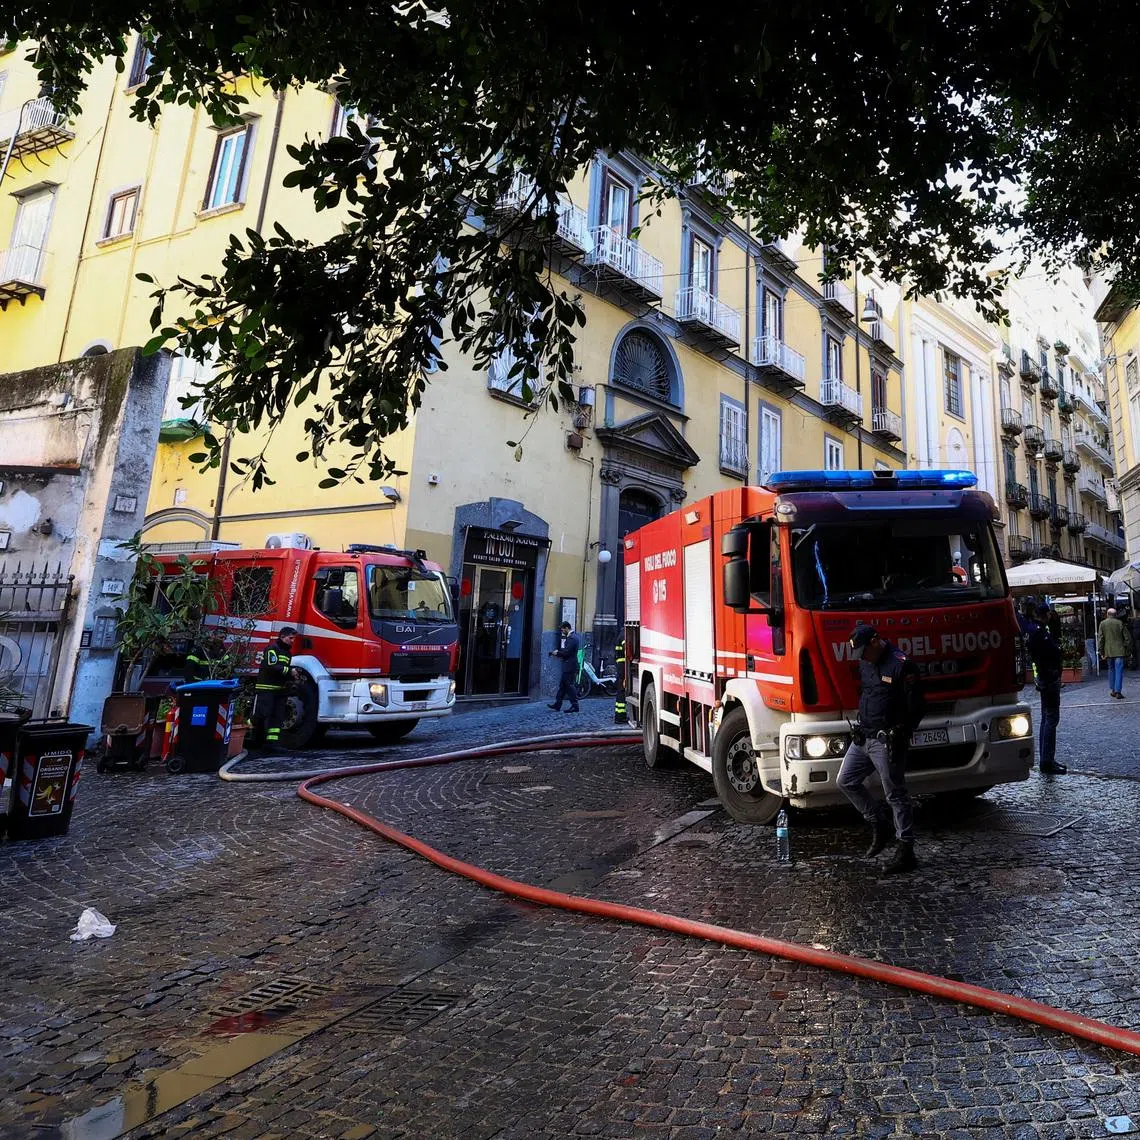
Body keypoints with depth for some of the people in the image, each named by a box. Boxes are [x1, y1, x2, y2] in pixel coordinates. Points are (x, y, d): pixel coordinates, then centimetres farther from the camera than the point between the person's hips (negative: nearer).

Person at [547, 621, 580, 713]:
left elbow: (566, 652, -21)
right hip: (568, 666, 11)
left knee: (569, 685, -5)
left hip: (569, 666, -11)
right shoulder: (572, 636, 15)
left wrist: (557, 653, -6)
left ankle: (575, 706, 1)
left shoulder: (571, 638, -18)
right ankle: (557, 705, 16)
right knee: (562, 685, 12)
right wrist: (558, 652, 7)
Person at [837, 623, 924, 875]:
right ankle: (879, 825, 25)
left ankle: (905, 852, 11)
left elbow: (915, 708, -14)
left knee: (896, 795, 1)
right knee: (846, 781, 11)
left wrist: (899, 736, -16)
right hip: (863, 738, 8)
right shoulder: (865, 664, 11)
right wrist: (860, 726, 14)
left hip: (886, 741, -8)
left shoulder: (901, 665, -14)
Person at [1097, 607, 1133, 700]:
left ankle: (1112, 690, 17)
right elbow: (1127, 638, 1)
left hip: (1108, 652, 2)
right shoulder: (1120, 623, -1)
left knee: (1111, 670, 15)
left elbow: (1100, 639, -1)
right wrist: (1128, 650, 9)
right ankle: (1118, 691, -7)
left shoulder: (1102, 624, 0)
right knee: (1119, 671, -2)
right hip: (1119, 651, -1)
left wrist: (1101, 652, 3)